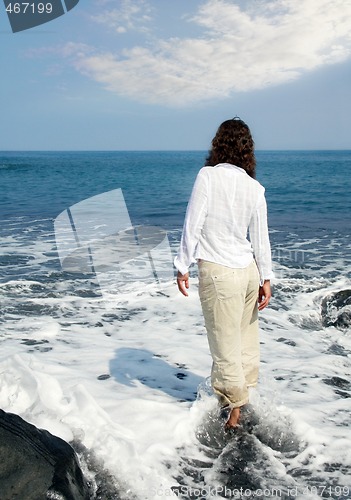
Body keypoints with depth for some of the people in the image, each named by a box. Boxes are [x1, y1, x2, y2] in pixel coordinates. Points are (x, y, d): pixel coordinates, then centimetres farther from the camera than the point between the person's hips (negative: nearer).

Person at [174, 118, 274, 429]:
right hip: (249, 271, 6)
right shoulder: (255, 187, 2)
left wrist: (183, 267, -4)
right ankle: (246, 396, 33)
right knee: (247, 339, 17)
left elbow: (193, 224, -12)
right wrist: (266, 279, 10)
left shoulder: (208, 176, -11)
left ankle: (234, 411, 16)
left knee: (225, 345, 5)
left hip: (219, 272, -5)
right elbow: (261, 237, 4)